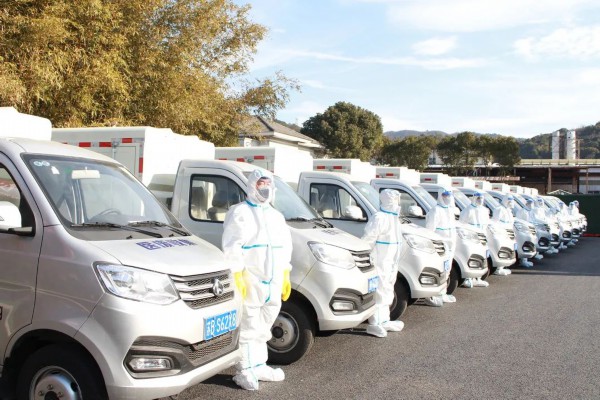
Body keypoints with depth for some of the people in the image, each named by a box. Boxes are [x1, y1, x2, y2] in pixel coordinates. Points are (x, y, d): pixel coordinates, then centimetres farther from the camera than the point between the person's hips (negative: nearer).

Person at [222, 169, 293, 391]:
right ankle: (245, 370, 3)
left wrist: (285, 277, 16)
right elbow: (232, 248, -12)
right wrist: (237, 276, -19)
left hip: (273, 283, 7)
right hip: (250, 281, -7)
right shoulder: (239, 212, -5)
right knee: (248, 328, -4)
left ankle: (259, 365, 27)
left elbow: (285, 248, 21)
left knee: (261, 328, 16)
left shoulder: (276, 216, 19)